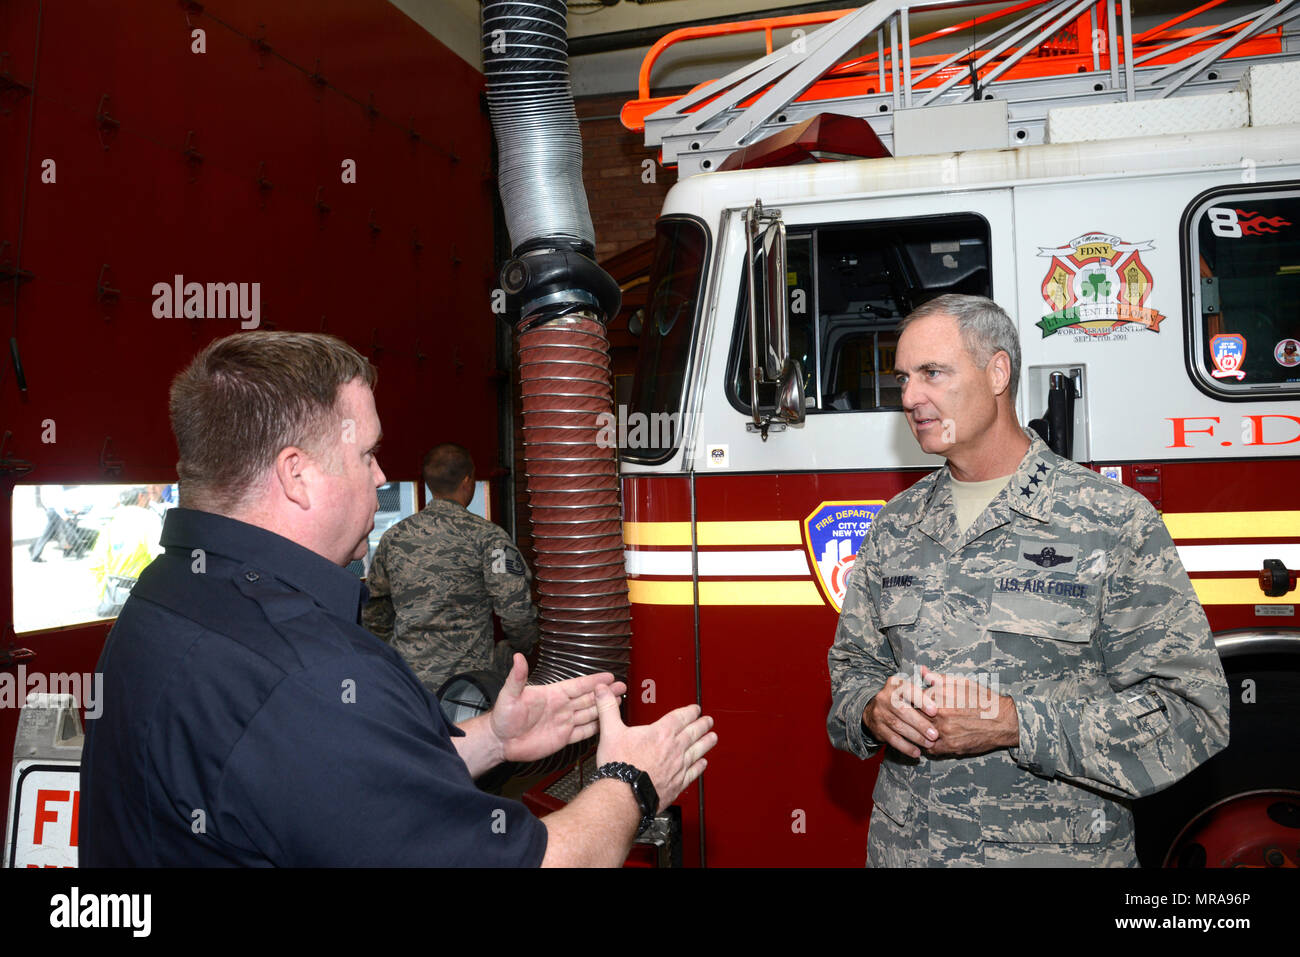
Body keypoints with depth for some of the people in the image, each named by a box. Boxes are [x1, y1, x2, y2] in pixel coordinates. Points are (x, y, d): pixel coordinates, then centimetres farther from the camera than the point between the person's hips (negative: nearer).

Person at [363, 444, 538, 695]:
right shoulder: (486, 536, -6)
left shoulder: (393, 537, 8)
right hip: (466, 675, -5)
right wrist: (522, 646, 9)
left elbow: (373, 608, 16)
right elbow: (516, 608, -10)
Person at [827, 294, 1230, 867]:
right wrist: (874, 710, -13)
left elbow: (1192, 709, -15)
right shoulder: (896, 525, 3)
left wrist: (1012, 723, -23)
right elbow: (853, 664, 10)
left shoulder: (1115, 522, -12)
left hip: (1061, 849, -3)